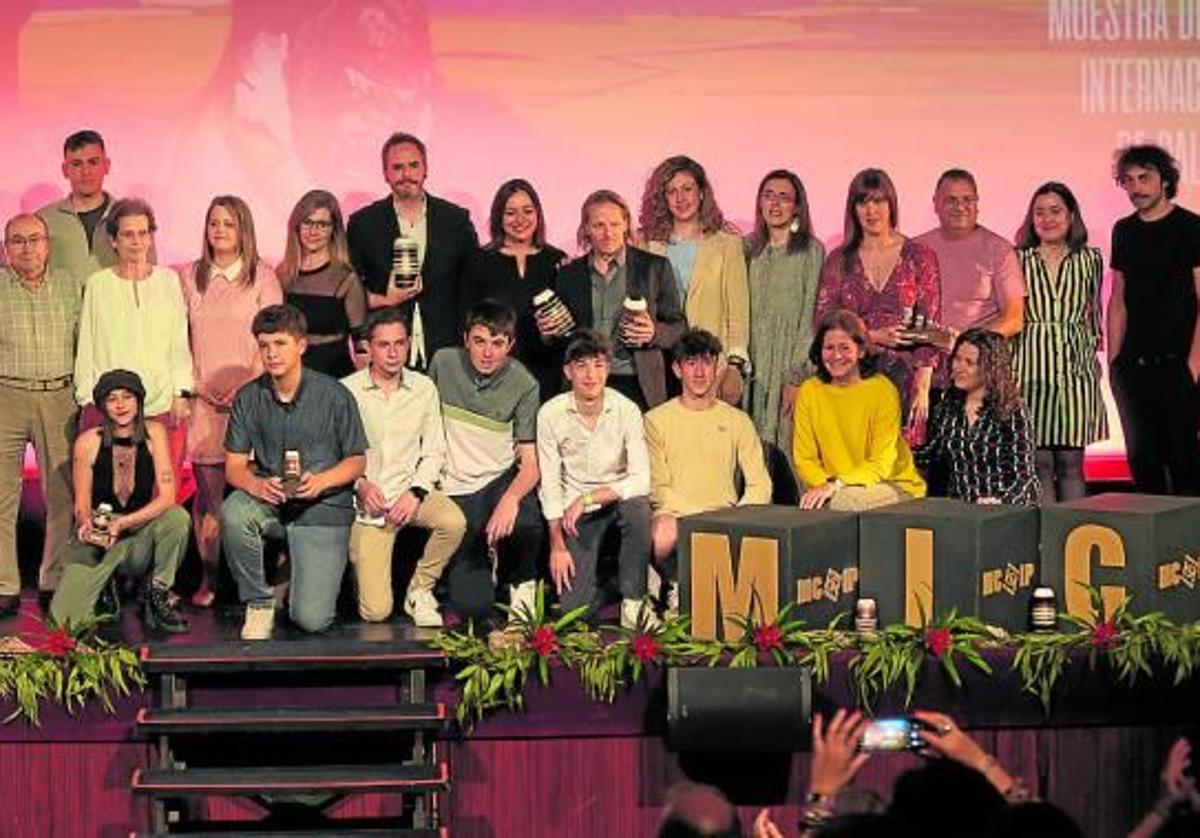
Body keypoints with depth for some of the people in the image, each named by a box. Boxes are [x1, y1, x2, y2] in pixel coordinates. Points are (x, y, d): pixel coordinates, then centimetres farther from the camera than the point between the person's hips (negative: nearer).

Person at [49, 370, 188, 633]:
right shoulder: (89, 442, -8)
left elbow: (167, 496, -13)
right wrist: (86, 524, -24)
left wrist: (122, 523, -25)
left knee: (178, 517, -32)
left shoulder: (153, 434, -5)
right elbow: (81, 505, 0)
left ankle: (157, 597, -9)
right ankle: (104, 591, 13)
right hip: (98, 542, -1)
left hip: (140, 538, 1)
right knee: (63, 620, -24)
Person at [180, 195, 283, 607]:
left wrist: (246, 386, -8)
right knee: (208, 487, -3)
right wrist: (193, 384, 0)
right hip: (204, 399, 2)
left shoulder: (262, 277, 4)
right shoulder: (191, 276, 12)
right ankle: (209, 576, 2)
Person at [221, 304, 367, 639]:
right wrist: (256, 485, -22)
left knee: (311, 619, -15)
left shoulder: (334, 396, -6)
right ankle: (258, 602, -11)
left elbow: (357, 461, 1)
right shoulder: (248, 398, 1)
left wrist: (321, 481, -20)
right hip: (269, 502, 2)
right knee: (233, 513, -35)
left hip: (323, 509, -2)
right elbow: (233, 466, 2)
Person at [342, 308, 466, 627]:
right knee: (376, 612, -13)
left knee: (454, 522, -33)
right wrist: (359, 484, -17)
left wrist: (416, 492, -11)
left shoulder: (423, 388, 4)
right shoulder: (346, 391, -4)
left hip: (409, 489, 3)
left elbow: (434, 451, 5)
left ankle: (419, 591, -6)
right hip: (367, 503, -3)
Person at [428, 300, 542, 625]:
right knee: (472, 606, -14)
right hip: (456, 488, 1)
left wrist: (511, 498, -32)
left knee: (526, 524, -38)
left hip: (503, 479, 0)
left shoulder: (523, 385, -8)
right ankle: (484, 560, 25)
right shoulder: (443, 364, -4)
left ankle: (521, 581, -1)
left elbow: (530, 462, -11)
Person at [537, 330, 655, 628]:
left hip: (618, 499, 0)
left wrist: (587, 499, -26)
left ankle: (633, 601, -18)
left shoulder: (626, 410, -14)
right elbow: (549, 484, -6)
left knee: (638, 508, -37)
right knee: (572, 607, -15)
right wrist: (557, 545, -10)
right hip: (576, 510, 0)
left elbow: (641, 479, -19)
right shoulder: (551, 414, -12)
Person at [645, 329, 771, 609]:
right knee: (662, 536, -38)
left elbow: (760, 486, 8)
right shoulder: (656, 420, 6)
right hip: (675, 515, -1)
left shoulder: (737, 421, 13)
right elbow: (657, 489, -1)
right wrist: (701, 518, -14)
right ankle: (676, 586, -3)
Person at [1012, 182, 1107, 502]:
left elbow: (1093, 315, 16)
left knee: (1071, 462, 0)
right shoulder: (1019, 260, 5)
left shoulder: (1090, 260, 9)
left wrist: (1091, 357, 11)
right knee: (1039, 461, -3)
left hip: (1075, 370, 1)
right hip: (1030, 370, -1)